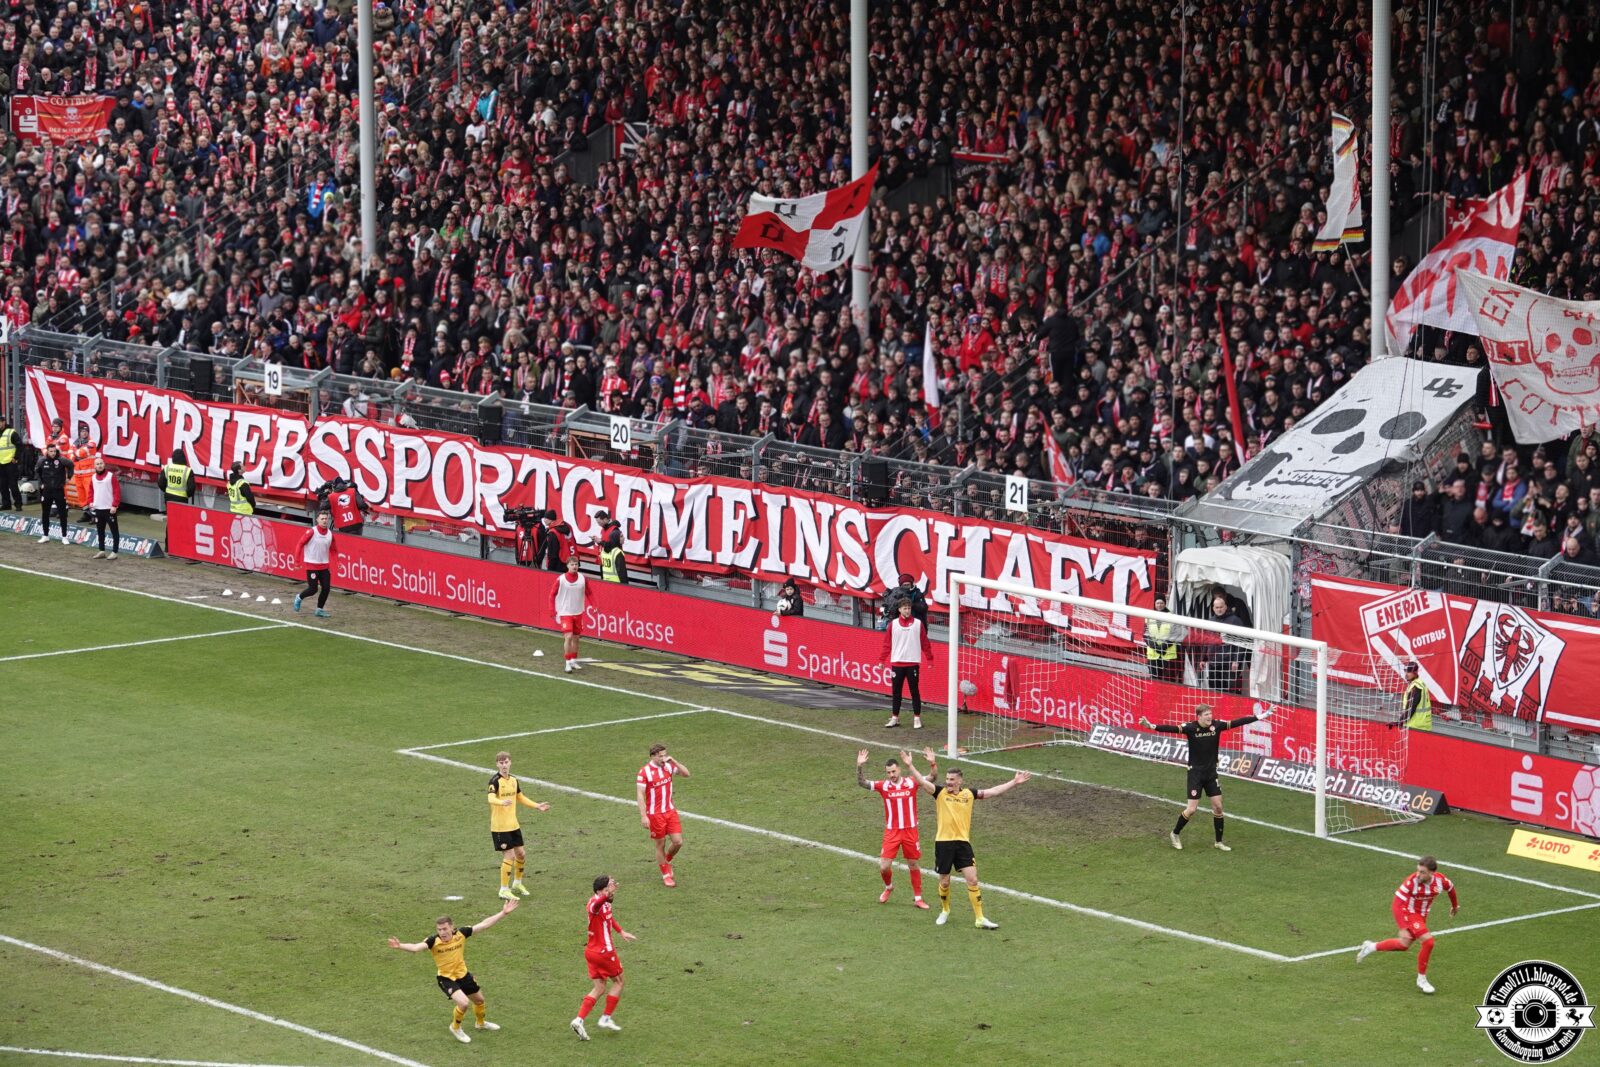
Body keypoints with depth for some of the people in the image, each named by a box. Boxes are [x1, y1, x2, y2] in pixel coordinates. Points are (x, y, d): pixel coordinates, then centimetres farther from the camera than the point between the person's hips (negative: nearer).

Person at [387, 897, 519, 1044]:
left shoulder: (461, 934, -18)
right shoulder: (434, 941, -27)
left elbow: (484, 925, -12)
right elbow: (416, 947, -42)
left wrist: (503, 913, -15)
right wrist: (400, 946, -62)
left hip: (463, 974, 5)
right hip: (446, 978, -5)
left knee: (479, 1000, 23)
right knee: (463, 1002, -24)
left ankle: (481, 1023, 56)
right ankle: (455, 1028, 6)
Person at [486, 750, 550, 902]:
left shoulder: (513, 781, 9)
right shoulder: (495, 780, -15)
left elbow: (521, 798, 25)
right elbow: (491, 798, -33)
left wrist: (537, 806, 24)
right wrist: (502, 802, -53)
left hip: (513, 825, 8)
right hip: (500, 826, -8)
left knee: (521, 854, 13)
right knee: (509, 856, -9)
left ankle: (517, 883, 35)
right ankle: (504, 891, 1)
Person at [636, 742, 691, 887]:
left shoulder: (668, 766, 2)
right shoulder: (645, 772, -13)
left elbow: (686, 773, 3)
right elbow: (640, 795, -13)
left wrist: (674, 761, -11)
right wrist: (643, 816, -18)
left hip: (670, 811, 5)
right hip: (655, 814, -5)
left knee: (678, 842, -1)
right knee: (660, 845, 4)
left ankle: (667, 862, 28)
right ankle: (666, 875, 18)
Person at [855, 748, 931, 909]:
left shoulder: (911, 783, -5)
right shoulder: (883, 786, -4)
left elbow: (932, 777, -5)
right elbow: (861, 783, -8)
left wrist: (933, 763, -24)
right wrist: (860, 766, -24)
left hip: (910, 831, 0)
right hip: (891, 832, 0)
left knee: (913, 865, 9)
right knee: (884, 867, -5)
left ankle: (917, 898, 21)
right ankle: (888, 887, 27)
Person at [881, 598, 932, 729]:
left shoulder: (918, 624, 2)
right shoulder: (893, 624, 5)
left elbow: (925, 643, 4)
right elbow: (887, 643, 7)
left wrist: (929, 658, 1)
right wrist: (883, 660, 4)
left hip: (913, 663, -1)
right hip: (897, 663, 1)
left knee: (914, 691, 1)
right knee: (896, 692, 7)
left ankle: (917, 718, 6)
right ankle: (895, 718, 14)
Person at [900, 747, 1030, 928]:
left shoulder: (969, 794, 4)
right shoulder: (940, 792, -2)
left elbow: (993, 791, 7)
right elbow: (922, 781, -13)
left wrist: (1014, 783, 2)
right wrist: (909, 766, -28)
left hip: (963, 842, 1)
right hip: (943, 842, -1)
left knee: (972, 880, -5)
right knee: (944, 882, 9)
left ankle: (979, 919, 0)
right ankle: (944, 912, 34)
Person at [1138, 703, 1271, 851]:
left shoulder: (1216, 726, -7)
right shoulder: (1191, 727, -17)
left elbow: (1236, 722, -2)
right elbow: (1172, 728, -30)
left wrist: (1257, 717, -1)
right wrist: (1152, 726, -45)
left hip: (1211, 773, 4)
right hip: (1195, 773, -4)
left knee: (1218, 807, 5)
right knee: (1191, 809, -5)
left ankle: (1218, 842, 19)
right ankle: (1175, 834, 20)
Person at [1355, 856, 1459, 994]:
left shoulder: (1440, 880, -15)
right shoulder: (1412, 881, -30)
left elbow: (1451, 888, 10)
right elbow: (1396, 904, -29)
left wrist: (1455, 905, 27)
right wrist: (1403, 928, -35)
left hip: (1421, 915, 7)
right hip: (1407, 913, -7)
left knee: (1404, 944, 18)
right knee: (1428, 941, -18)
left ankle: (1372, 947, 39)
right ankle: (1421, 980, -2)